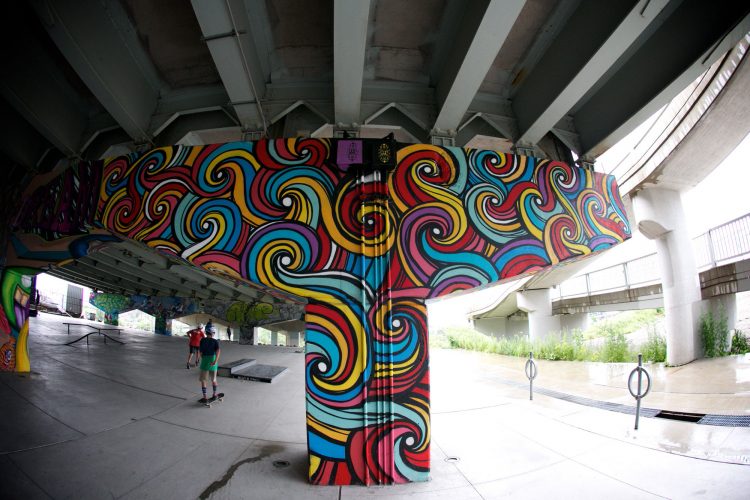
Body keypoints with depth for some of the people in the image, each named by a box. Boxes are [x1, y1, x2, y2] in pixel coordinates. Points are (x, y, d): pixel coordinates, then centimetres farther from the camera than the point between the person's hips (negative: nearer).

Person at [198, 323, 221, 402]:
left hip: (205, 360, -1)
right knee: (213, 379, 18)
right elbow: (218, 351, -19)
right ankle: (214, 394, 29)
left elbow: (201, 352, 5)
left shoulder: (202, 340, -2)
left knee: (203, 380, 6)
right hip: (213, 360, 2)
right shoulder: (215, 341, -3)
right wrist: (216, 360, -26)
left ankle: (204, 397, 2)